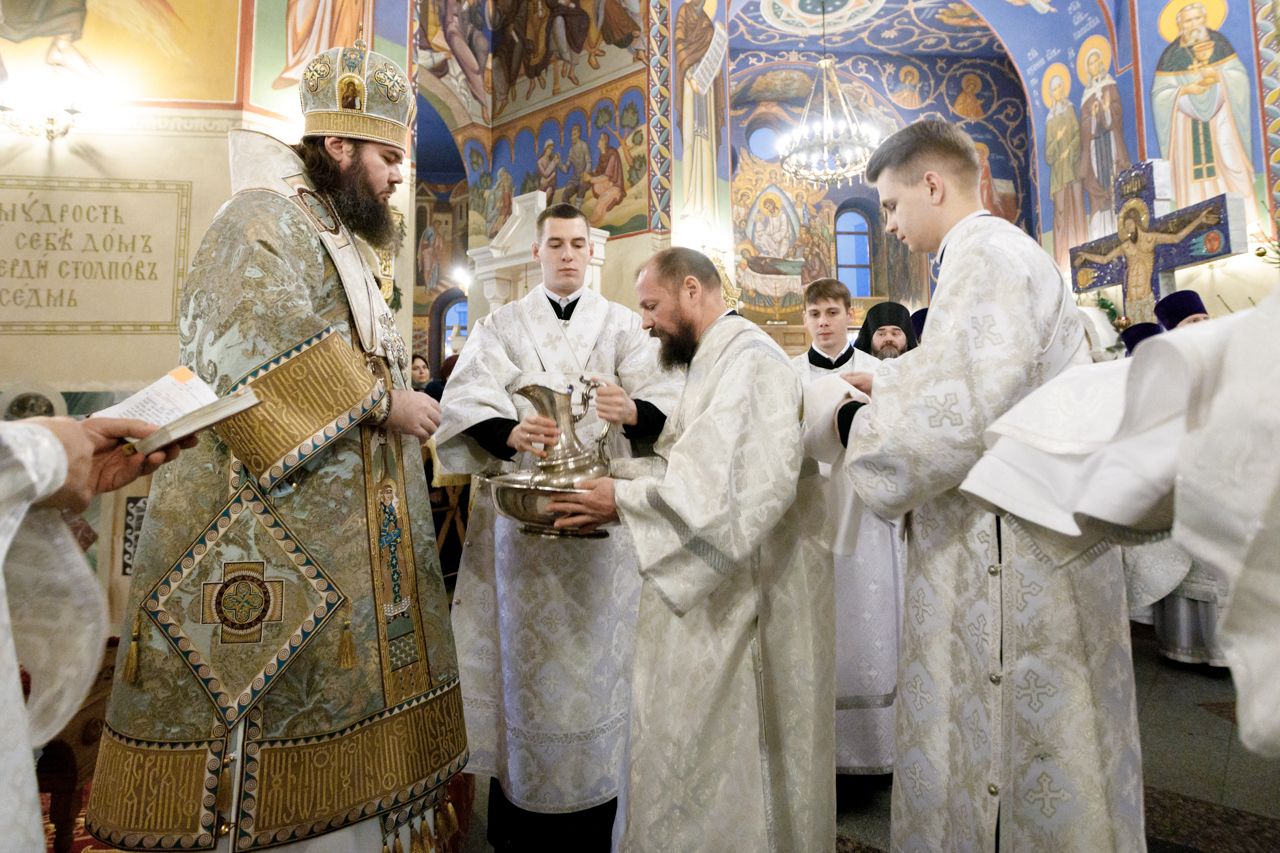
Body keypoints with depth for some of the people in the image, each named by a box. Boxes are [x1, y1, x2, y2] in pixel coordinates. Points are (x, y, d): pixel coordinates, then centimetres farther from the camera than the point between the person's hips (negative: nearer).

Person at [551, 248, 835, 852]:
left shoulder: (750, 359, -16)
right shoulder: (714, 361, 15)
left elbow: (745, 485, -27)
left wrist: (625, 500, -22)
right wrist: (620, 492, 1)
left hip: (752, 586, -9)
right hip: (716, 581, 9)